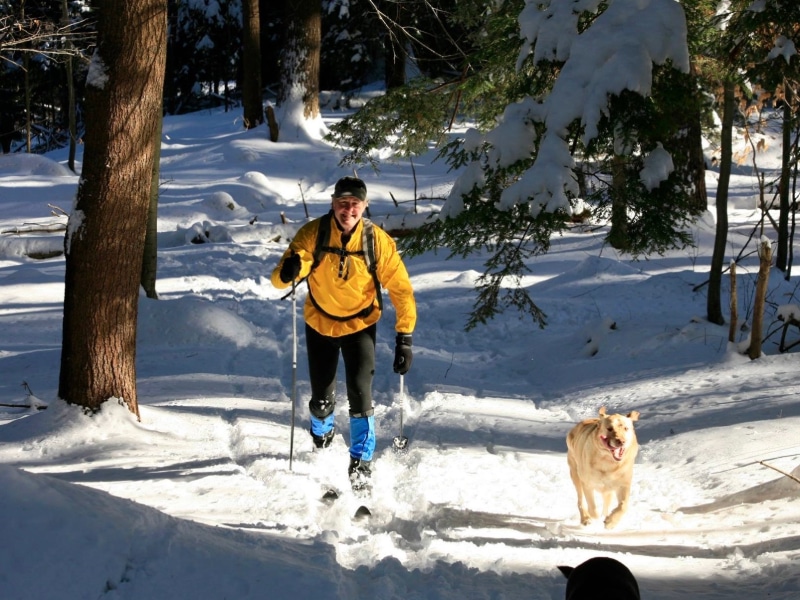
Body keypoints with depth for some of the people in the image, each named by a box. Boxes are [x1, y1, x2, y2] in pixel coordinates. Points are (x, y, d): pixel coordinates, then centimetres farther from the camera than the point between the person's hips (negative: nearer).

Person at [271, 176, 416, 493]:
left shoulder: (378, 241, -20)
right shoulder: (313, 233, -20)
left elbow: (401, 290, -12)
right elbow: (279, 278, -26)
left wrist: (404, 338, -16)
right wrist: (288, 272, -51)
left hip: (360, 325, -1)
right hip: (320, 324, 1)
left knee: (360, 393, -16)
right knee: (321, 399, 9)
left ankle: (362, 462, 1)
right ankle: (322, 431, 45)